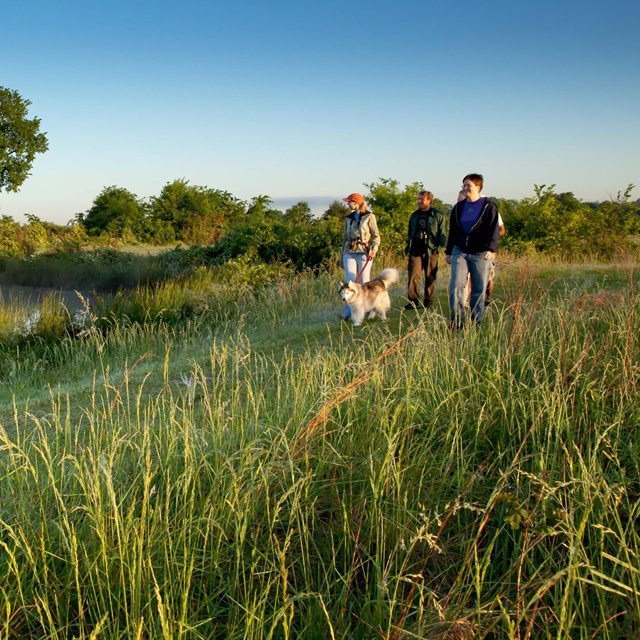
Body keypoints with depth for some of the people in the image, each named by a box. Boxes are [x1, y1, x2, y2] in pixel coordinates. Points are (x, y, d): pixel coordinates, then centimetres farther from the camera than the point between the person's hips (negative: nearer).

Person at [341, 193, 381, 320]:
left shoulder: (369, 217, 2)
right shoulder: (348, 219, 17)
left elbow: (376, 236, 1)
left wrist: (374, 249, -16)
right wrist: (342, 256, 20)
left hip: (364, 252, -3)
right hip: (349, 252, 3)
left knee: (364, 282, -1)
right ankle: (348, 312, -11)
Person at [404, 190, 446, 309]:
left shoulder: (438, 215, 1)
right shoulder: (414, 215, 15)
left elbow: (442, 233, 0)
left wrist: (440, 247, -9)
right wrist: (408, 247, 15)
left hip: (431, 251, -3)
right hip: (415, 251, 3)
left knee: (430, 277, 5)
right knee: (413, 276, -9)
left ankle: (429, 303, 13)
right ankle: (413, 301, -7)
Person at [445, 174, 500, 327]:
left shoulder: (489, 207, -2)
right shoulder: (458, 207, 13)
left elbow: (494, 230, -9)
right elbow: (452, 231, 18)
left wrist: (491, 249, -23)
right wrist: (448, 251, 16)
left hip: (481, 254, -3)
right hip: (460, 252, 4)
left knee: (479, 289, 1)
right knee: (456, 286, -10)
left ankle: (476, 322, 10)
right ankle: (457, 320, -8)